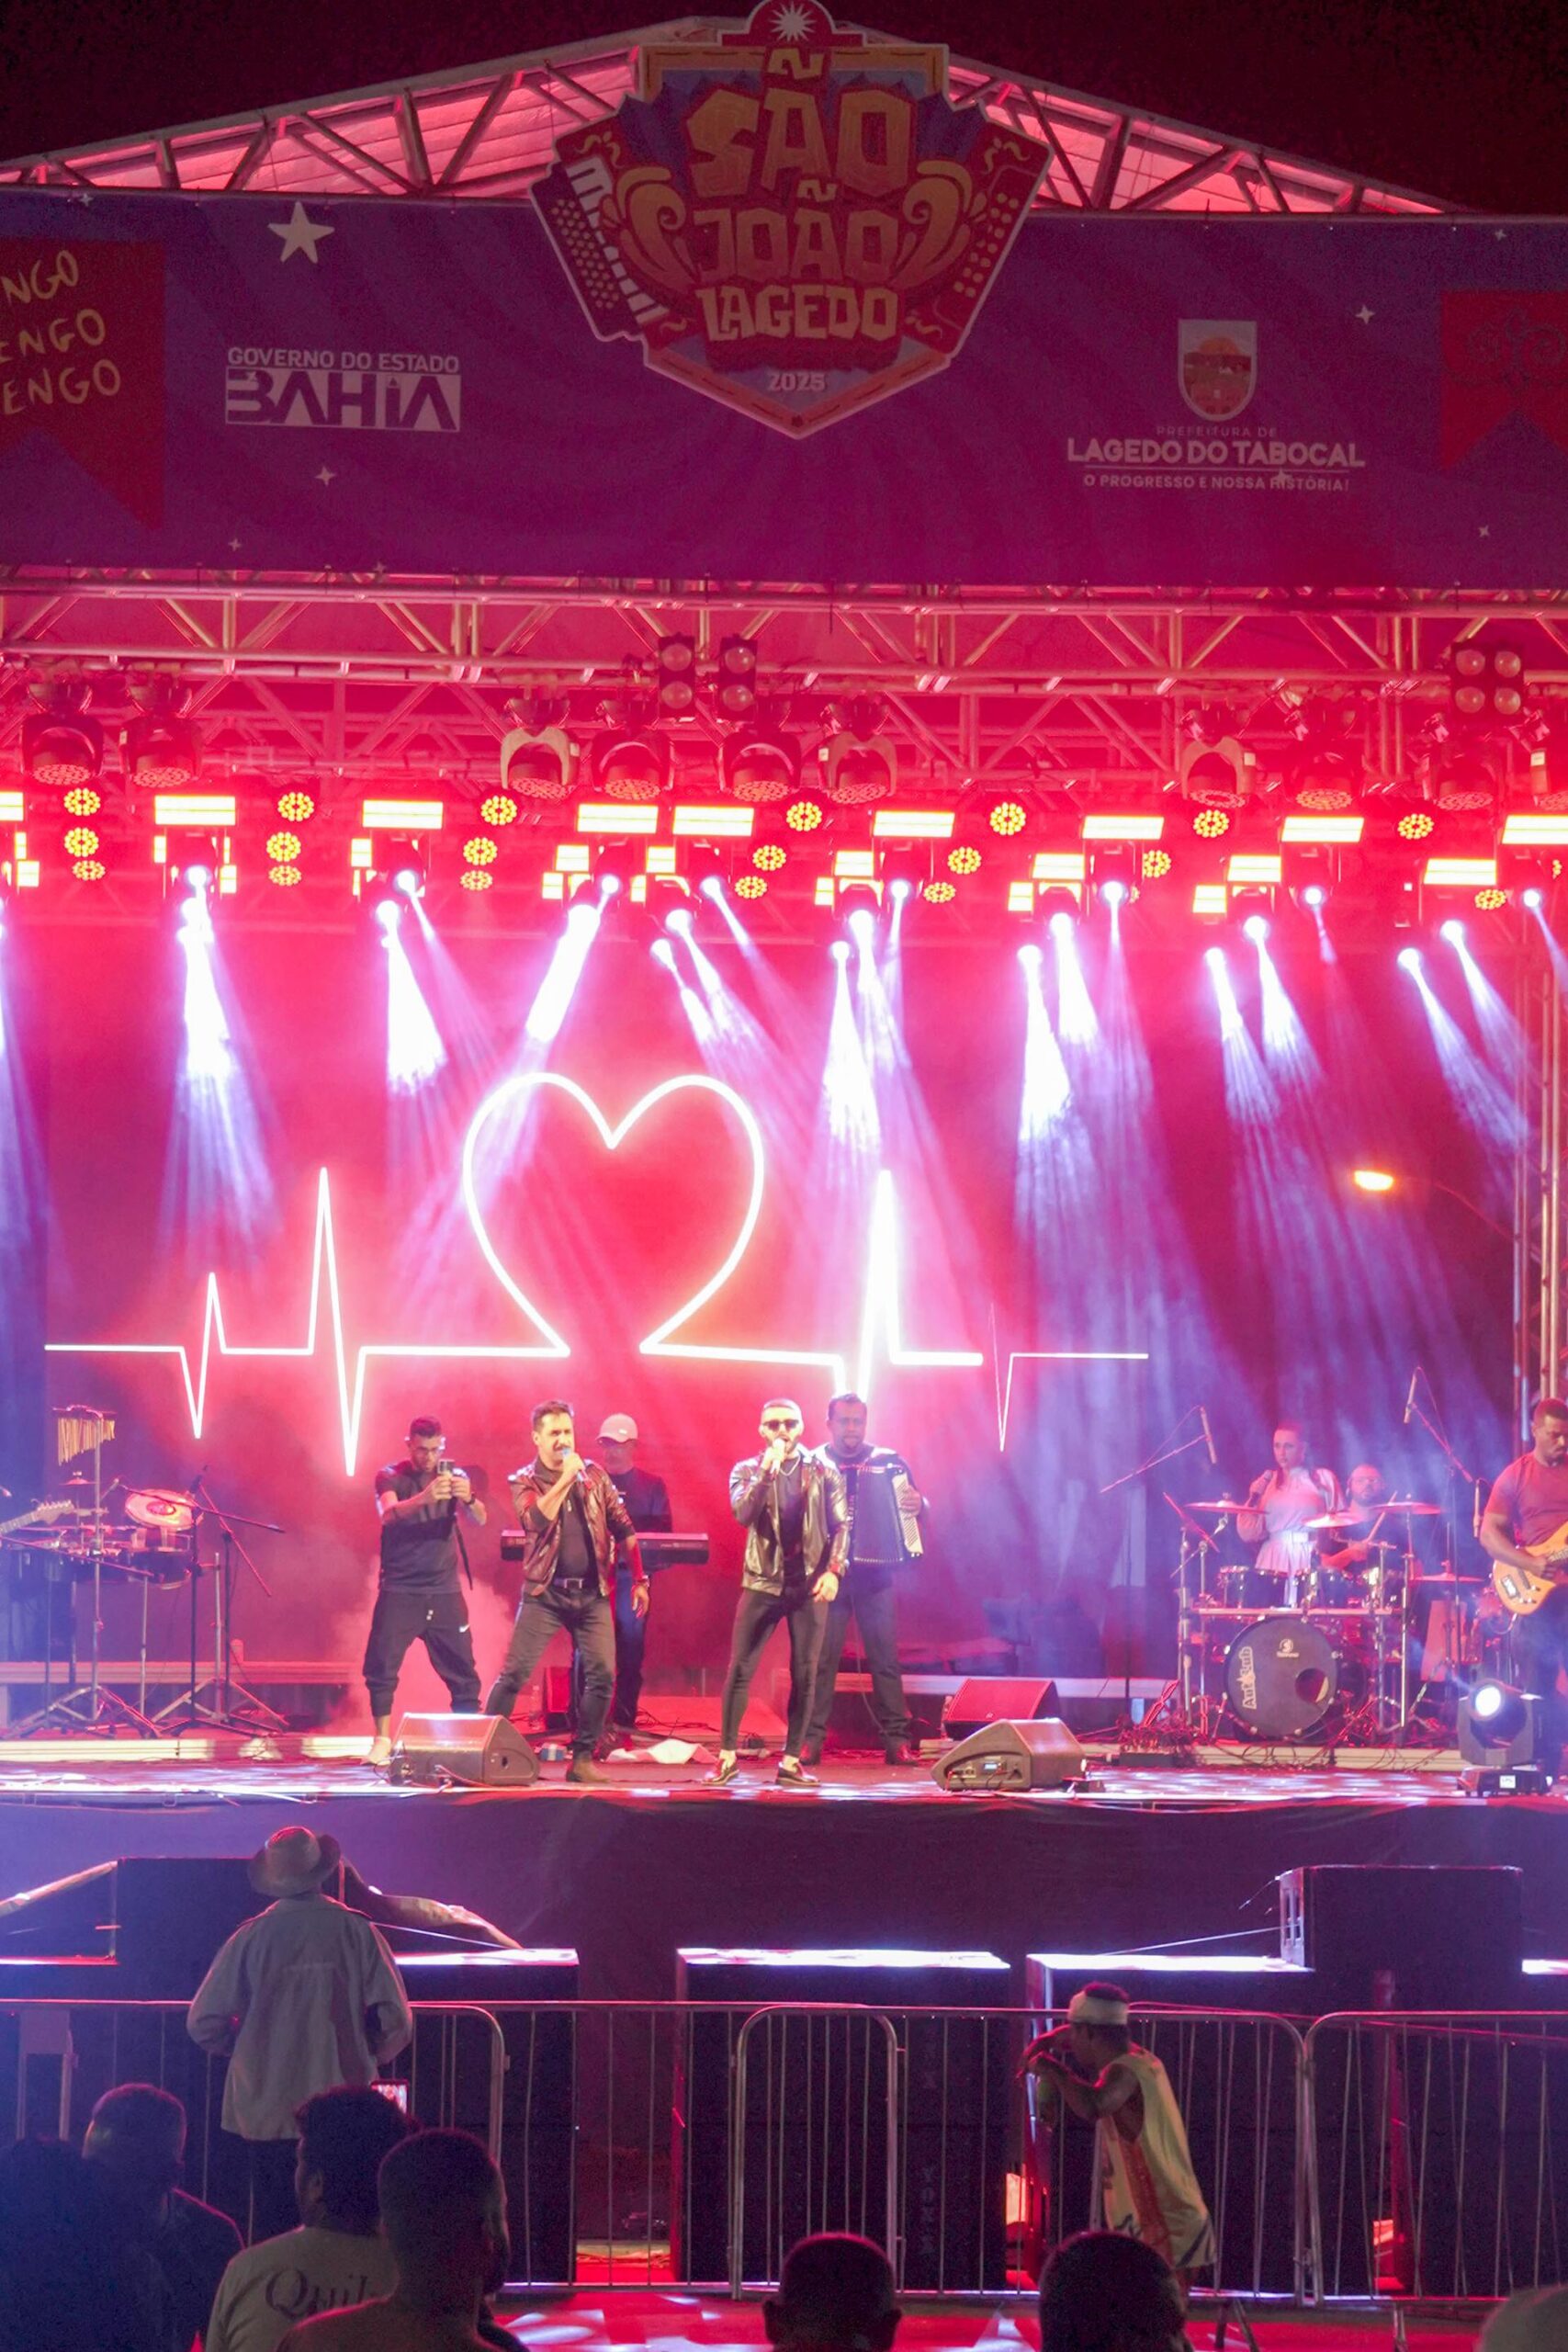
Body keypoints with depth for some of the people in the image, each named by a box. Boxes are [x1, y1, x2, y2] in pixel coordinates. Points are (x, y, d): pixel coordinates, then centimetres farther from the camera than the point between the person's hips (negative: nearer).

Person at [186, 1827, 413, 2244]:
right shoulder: (356, 1931, -5)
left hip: (267, 2110, 0)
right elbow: (396, 2021, -7)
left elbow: (203, 2023, -3)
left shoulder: (251, 1937, -5)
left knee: (272, 2226, 8)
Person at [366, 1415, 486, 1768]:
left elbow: (479, 1520, -9)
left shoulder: (454, 1476, 4)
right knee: (382, 1665, -8)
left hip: (444, 1590, 2)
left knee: (462, 1668, -1)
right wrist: (423, 1498, -44)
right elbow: (388, 1514, -23)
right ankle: (382, 1740, 3)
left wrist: (468, 1499, -34)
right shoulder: (391, 1476, -3)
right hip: (399, 1590, -2)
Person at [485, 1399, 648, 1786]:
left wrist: (639, 1579, 7)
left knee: (602, 1675, -5)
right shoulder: (524, 1482, 0)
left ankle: (582, 1758, 4)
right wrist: (565, 1478, -20)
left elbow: (624, 1529, 12)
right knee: (515, 1672, -7)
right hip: (546, 1593, -3)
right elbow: (537, 1519, -21)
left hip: (592, 1594, 3)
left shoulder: (595, 1476, 8)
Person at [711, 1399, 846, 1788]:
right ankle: (727, 1756, 4)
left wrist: (833, 1570, -8)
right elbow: (743, 1515, -12)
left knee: (804, 1675, 1)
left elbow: (840, 1525, 4)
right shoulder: (748, 1471, 4)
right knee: (740, 1670, -3)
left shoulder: (824, 1472, 5)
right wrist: (766, 1471, -19)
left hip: (809, 1584, 1)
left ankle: (791, 1760, 8)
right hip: (762, 1582, -1)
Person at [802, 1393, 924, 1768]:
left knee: (885, 1656, -3)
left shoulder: (889, 1462, 10)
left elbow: (913, 1505, 15)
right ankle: (810, 1739, -2)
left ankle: (896, 1740, -1)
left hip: (875, 1573, 1)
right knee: (820, 1657, -4)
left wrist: (918, 1505, -8)